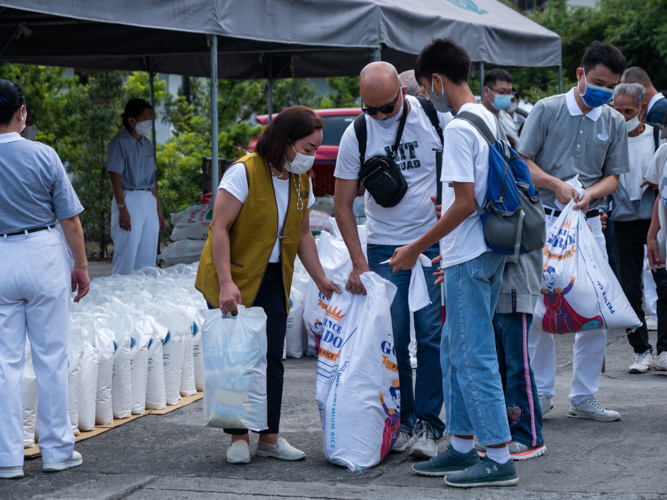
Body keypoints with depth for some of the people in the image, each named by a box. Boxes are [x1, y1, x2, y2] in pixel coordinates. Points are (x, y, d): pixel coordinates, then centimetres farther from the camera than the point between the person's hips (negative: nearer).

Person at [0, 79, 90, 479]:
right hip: (44, 255, -1)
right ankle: (57, 450, 13)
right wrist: (81, 266, 6)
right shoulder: (43, 156, -8)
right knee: (52, 357, 7)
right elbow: (70, 219, -5)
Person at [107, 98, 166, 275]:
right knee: (127, 256, -6)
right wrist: (122, 209, -19)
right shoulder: (119, 143, -8)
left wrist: (158, 209, 17)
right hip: (129, 199, -7)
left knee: (148, 258, 9)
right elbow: (115, 176, -13)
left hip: (149, 201, 7)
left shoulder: (146, 144, 14)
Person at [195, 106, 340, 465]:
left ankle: (269, 437, 12)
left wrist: (321, 279, 5)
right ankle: (238, 437, 8)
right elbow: (219, 228, -19)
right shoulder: (244, 172, -18)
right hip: (233, 278, -6)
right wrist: (226, 282, -26)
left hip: (273, 280, 6)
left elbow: (302, 235, 12)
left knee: (272, 358, 4)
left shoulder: (301, 181, 4)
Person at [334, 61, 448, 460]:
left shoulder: (437, 119, -5)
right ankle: (402, 421, 14)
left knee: (432, 334, -6)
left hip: (435, 243, -1)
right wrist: (359, 262, -6)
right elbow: (343, 205, 0)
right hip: (384, 247, 1)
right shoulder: (356, 135, -4)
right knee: (392, 338, 2)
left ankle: (426, 424, 1)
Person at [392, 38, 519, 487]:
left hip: (469, 257, -10)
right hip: (489, 250, 10)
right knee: (455, 352, 17)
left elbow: (465, 203, -21)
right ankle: (463, 447, 24)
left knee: (474, 358, -5)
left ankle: (500, 459, -1)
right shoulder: (491, 119, 12)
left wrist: (416, 248, -13)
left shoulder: (459, 128, -17)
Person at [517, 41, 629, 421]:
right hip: (545, 221, -3)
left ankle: (585, 397, 12)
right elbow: (522, 162, -2)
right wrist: (556, 184, -16)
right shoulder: (548, 110, -2)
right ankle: (542, 393, 12)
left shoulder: (614, 122, 7)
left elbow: (613, 176, 9)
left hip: (588, 223, 3)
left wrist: (591, 193, -12)